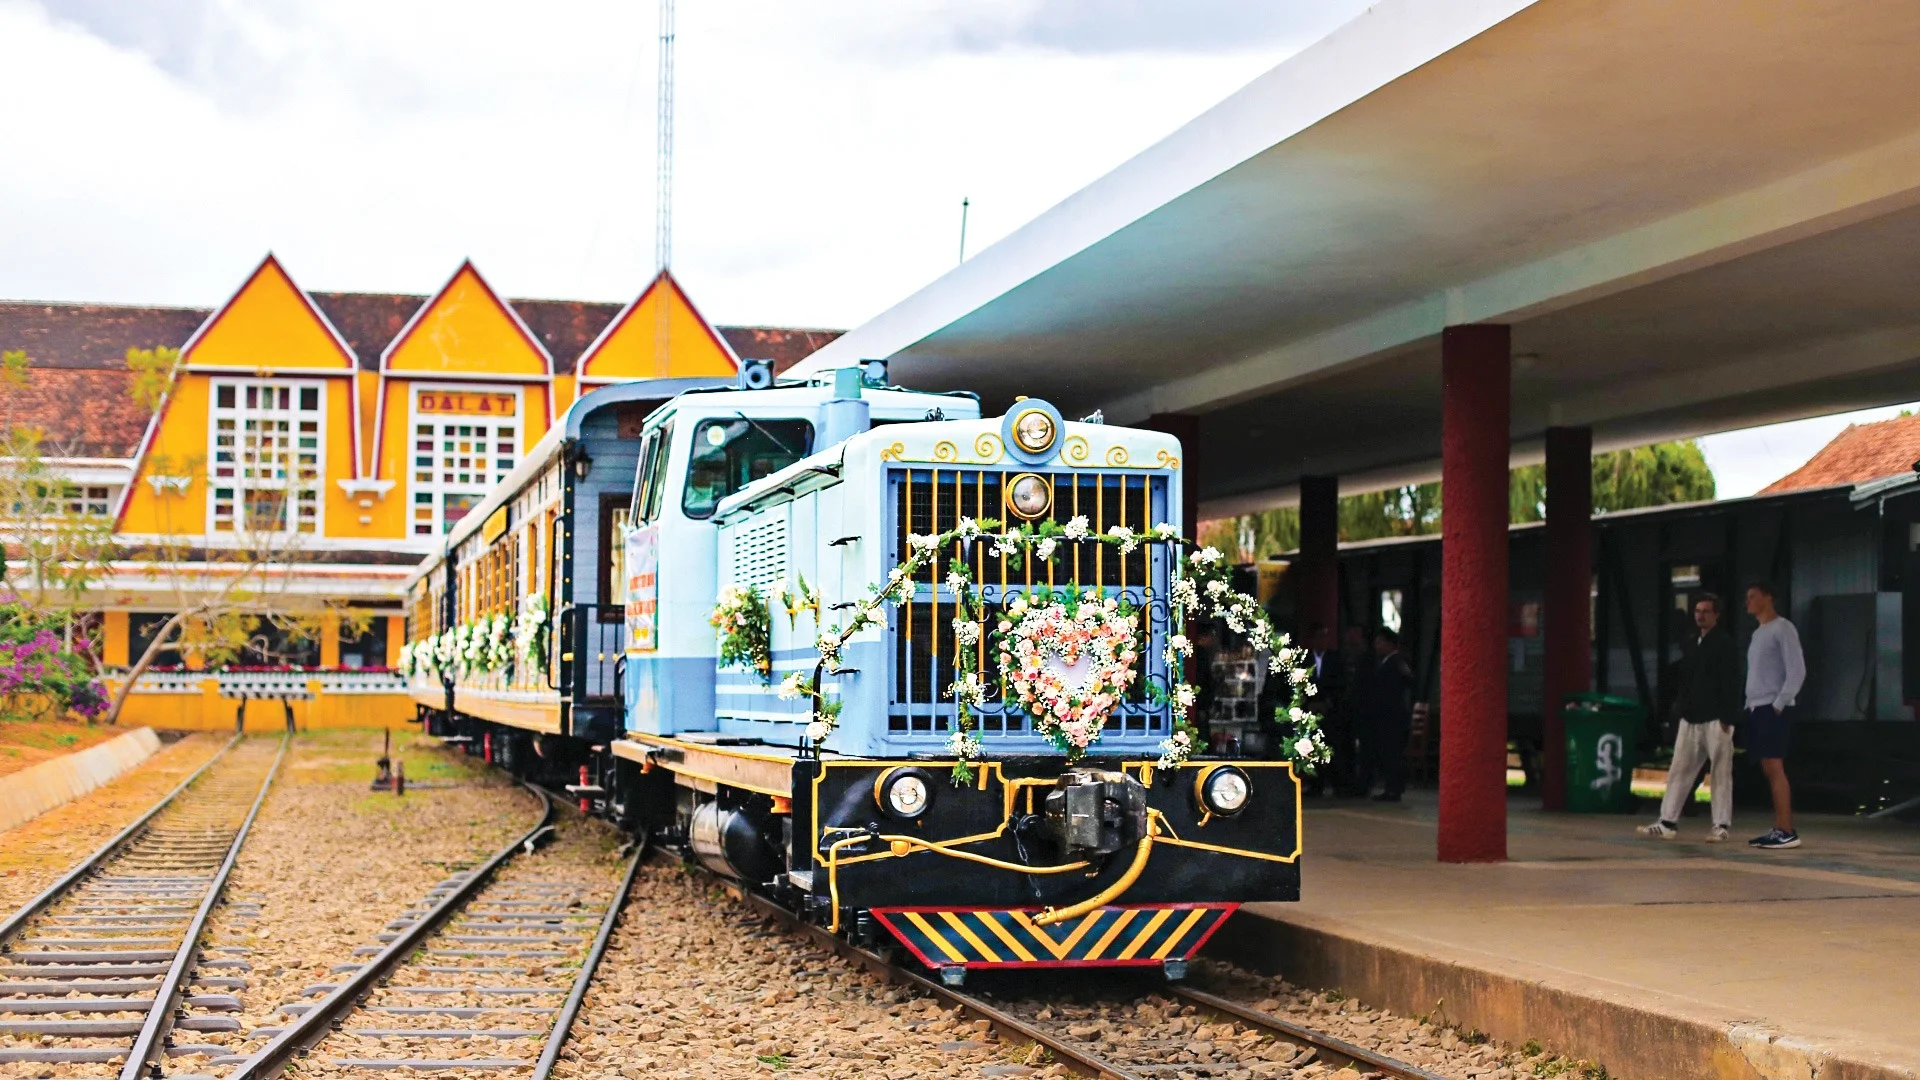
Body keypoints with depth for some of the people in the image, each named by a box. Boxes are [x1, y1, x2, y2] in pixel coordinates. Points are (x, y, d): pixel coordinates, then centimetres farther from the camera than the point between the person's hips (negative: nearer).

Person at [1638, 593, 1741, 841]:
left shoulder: (1724, 644, -6)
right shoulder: (1694, 645, 17)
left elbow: (1730, 683, -12)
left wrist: (1726, 718, -18)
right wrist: (1680, 709, 12)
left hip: (1716, 719, -8)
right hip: (1691, 719, 8)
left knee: (1720, 773, -2)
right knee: (1679, 771, 6)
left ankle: (1722, 826, 3)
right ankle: (1668, 822, 9)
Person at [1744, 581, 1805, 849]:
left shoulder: (1782, 629, -7)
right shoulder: (1758, 633, 18)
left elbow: (1797, 671, -13)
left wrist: (1779, 704, -16)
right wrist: (1750, 703, 11)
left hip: (1774, 709, -8)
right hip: (1756, 707, 8)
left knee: (1774, 767, -12)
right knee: (1768, 769, 6)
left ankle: (1787, 831, -14)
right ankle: (1779, 829, 7)